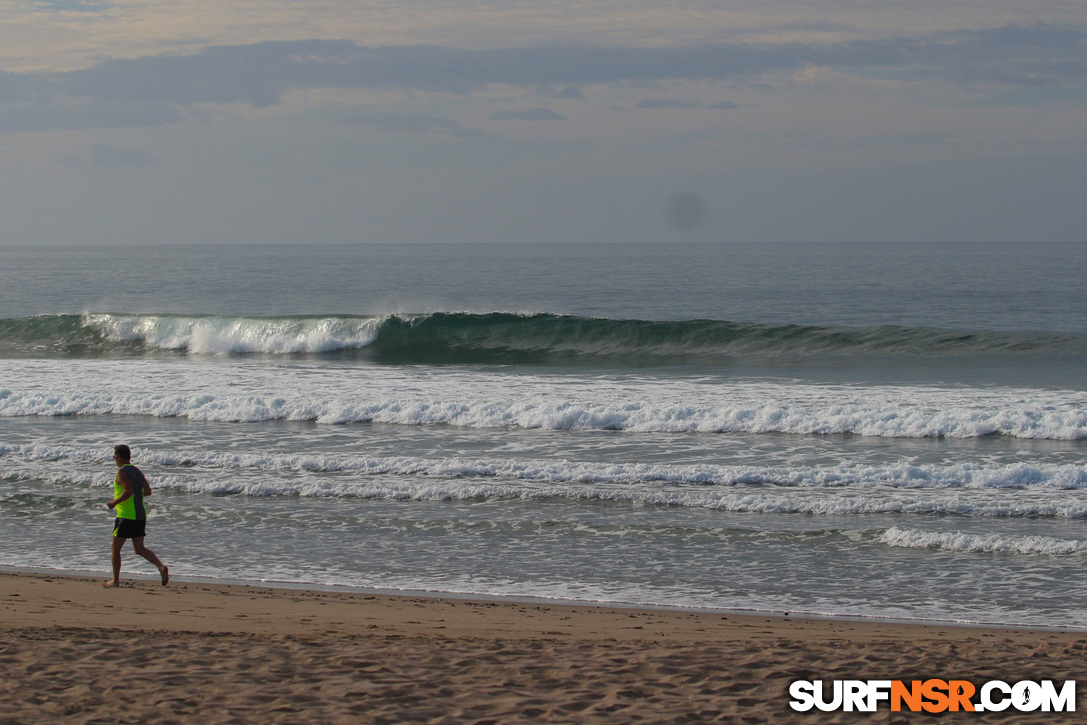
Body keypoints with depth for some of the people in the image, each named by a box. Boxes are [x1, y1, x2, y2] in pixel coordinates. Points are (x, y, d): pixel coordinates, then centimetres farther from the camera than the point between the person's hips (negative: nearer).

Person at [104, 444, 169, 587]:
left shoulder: (122, 472, -11)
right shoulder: (138, 472, 13)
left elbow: (128, 491, -24)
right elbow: (148, 491, 17)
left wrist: (114, 503, -13)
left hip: (126, 516, -7)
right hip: (140, 515, 7)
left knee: (116, 549, 5)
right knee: (140, 549, 7)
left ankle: (115, 580, 8)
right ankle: (161, 566, -14)